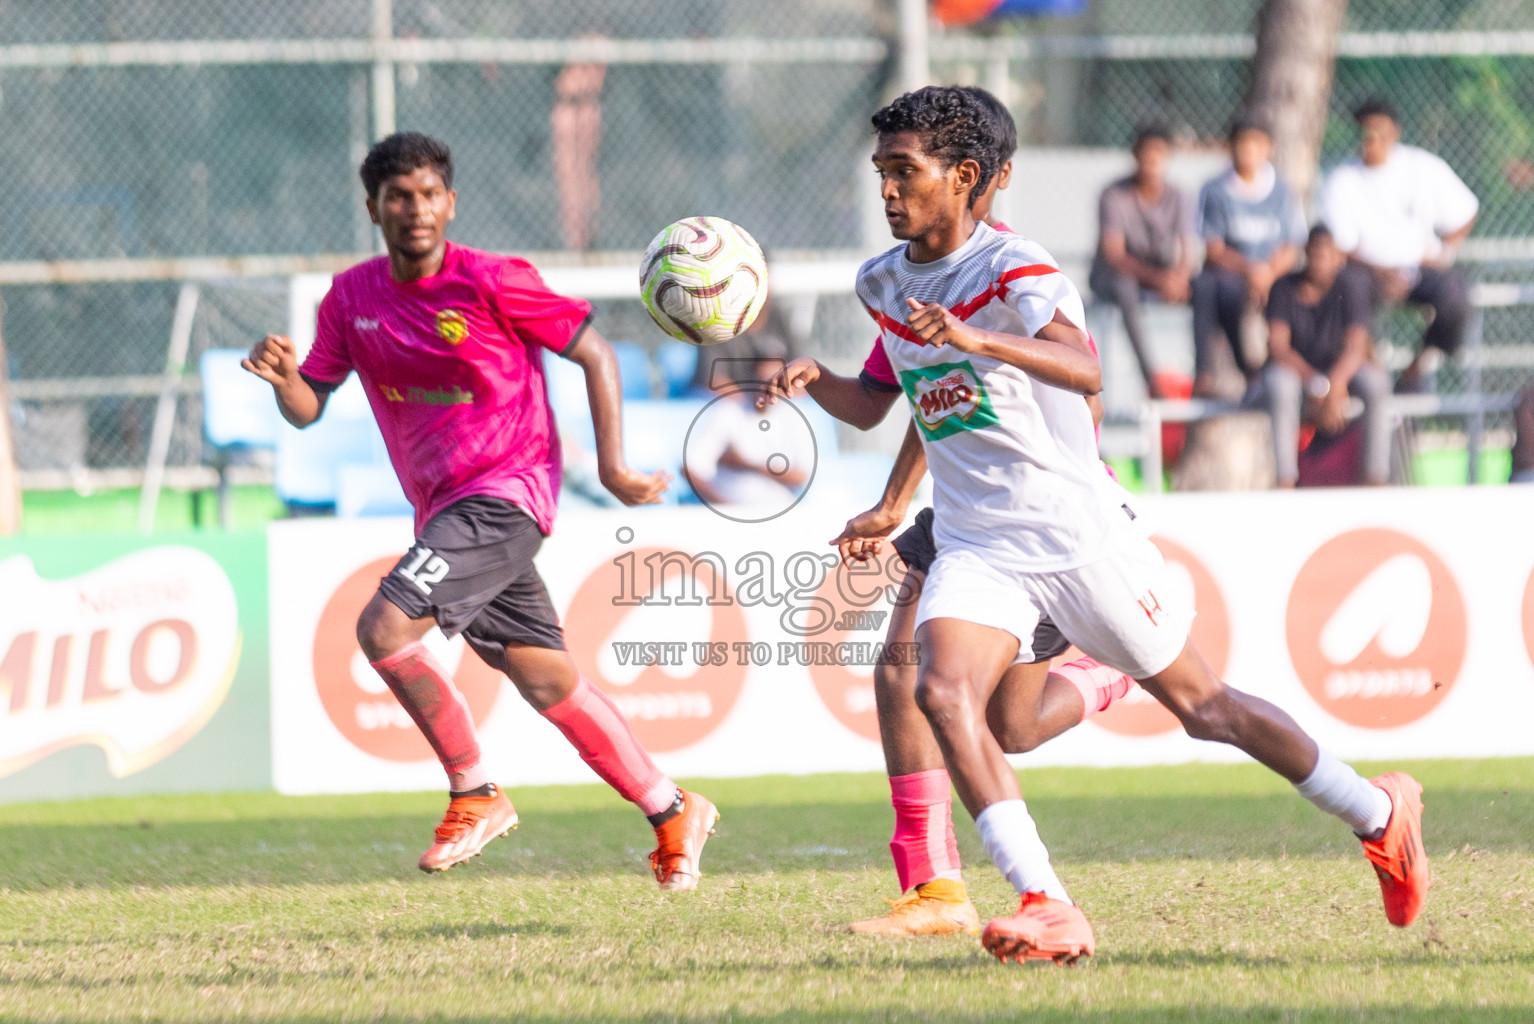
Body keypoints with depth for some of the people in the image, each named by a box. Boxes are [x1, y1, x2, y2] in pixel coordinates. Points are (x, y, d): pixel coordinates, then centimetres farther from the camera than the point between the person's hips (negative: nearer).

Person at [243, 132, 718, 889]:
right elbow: (308, 408, 8)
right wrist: (283, 377, -15)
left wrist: (612, 464, -9)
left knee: (384, 627, -23)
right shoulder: (352, 297, 5)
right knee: (547, 682, 11)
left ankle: (474, 795, -9)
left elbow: (594, 354, -4)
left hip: (506, 491, -7)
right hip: (441, 508, 7)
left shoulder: (492, 282, -11)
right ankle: (671, 813, 24)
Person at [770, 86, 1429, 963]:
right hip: (975, 550, 5)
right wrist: (813, 380, 1)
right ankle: (1048, 911, -26)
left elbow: (1085, 370, -33)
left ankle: (1380, 814, 25)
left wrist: (975, 339, -48)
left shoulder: (1013, 268, -14)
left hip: (1077, 528, -5)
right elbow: (871, 405, 23)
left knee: (1202, 706, 4)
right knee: (943, 692, -22)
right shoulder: (882, 283, 8)